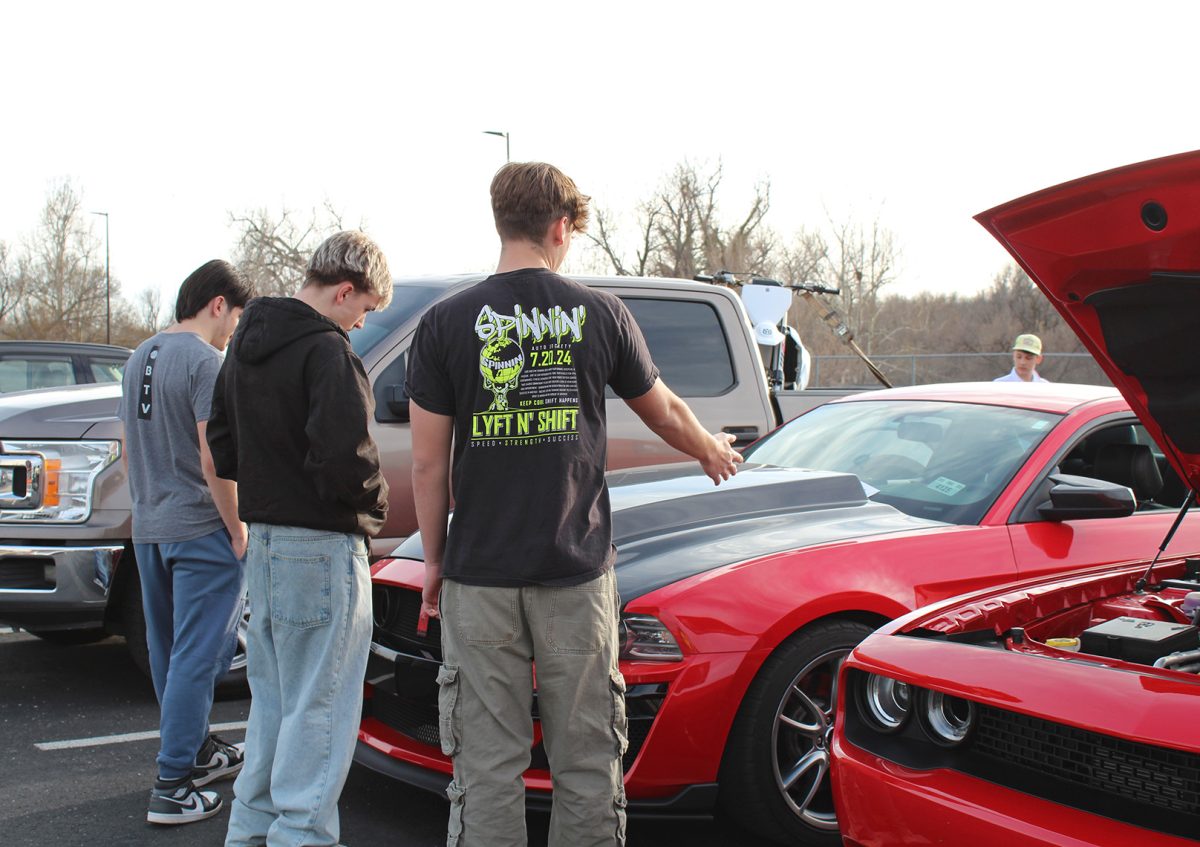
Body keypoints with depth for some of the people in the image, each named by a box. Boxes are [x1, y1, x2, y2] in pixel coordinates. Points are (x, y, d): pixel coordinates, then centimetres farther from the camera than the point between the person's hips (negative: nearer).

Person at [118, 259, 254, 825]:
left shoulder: (141, 357, 12)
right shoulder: (205, 360, -15)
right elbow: (213, 458, -21)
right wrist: (237, 529, -13)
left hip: (149, 529, 9)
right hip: (200, 530, -9)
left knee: (169, 653, 18)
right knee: (195, 657, -5)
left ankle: (196, 751, 33)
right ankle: (172, 788, -4)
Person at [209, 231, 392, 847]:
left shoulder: (246, 345, 12)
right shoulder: (326, 351, -16)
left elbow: (221, 446, 18)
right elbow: (345, 457, -26)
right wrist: (373, 506, -8)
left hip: (263, 540, 9)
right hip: (322, 546, -9)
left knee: (272, 697, 20)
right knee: (319, 705, -2)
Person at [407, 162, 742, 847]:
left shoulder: (447, 322, -3)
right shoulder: (601, 313, 0)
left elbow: (429, 464, -2)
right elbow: (664, 412, 15)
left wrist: (435, 560, 12)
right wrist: (711, 451, 36)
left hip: (480, 574, 0)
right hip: (577, 571, 1)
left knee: (488, 766, 6)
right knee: (586, 762, 11)